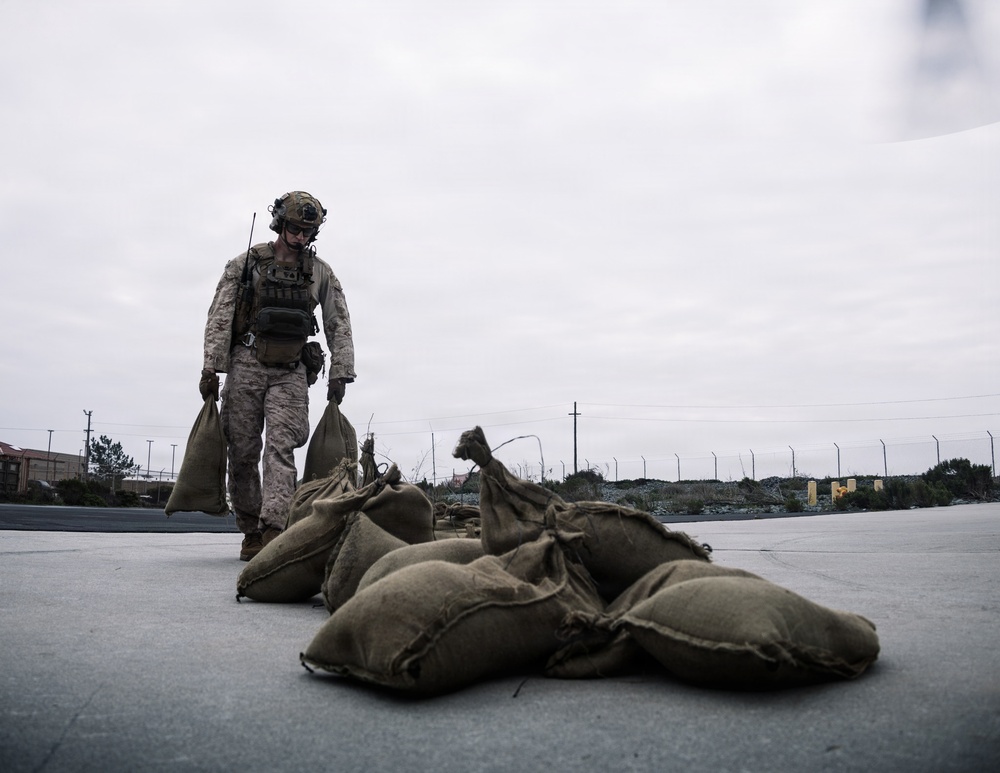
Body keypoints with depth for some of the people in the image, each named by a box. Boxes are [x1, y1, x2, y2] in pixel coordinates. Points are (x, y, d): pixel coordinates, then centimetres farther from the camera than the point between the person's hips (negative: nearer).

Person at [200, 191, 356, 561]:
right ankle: (250, 532, 12)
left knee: (280, 447, -14)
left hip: (291, 372, 0)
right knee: (243, 453, 1)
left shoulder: (321, 273, 8)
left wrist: (339, 374, -2)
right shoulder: (245, 263, 3)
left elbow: (339, 326, 7)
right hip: (246, 366, 0)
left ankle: (273, 529, -22)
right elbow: (220, 318, -1)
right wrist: (211, 368, -8)